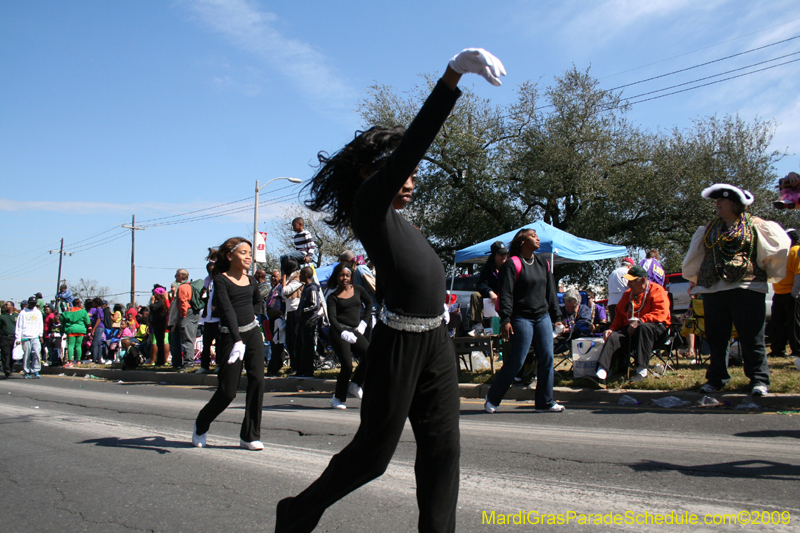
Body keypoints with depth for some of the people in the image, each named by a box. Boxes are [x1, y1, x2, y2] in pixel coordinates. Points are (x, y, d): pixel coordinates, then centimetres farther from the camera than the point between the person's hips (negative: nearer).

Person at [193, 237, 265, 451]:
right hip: (230, 337, -5)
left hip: (253, 334, 5)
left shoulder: (251, 281, 8)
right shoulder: (221, 280, -9)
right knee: (227, 391, -3)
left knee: (257, 382, -6)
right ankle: (201, 425, 24)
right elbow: (227, 310, -21)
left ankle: (250, 436, 5)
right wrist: (237, 340, -30)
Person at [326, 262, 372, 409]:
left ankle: (355, 385, 4)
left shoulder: (358, 290, 11)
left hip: (355, 331, 4)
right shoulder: (333, 297, 0)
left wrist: (364, 322, 14)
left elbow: (369, 302, 26)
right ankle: (338, 398, 8)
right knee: (347, 366, -11)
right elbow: (332, 318, -12)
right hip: (339, 332, -4)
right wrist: (343, 333, -29)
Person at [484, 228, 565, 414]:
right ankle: (491, 400, 8)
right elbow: (506, 294, -11)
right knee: (517, 360, -6)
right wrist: (505, 319, -19)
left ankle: (545, 402, 10)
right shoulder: (512, 264, -6)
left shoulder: (543, 264, 15)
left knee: (547, 358, 0)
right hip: (521, 318, -7)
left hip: (543, 317, 7)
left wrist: (556, 317, 15)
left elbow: (551, 292, 19)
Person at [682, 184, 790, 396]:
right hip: (713, 290, 5)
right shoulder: (708, 230, 18)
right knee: (716, 338, 7)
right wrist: (696, 278, 27)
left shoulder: (756, 226, 4)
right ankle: (716, 378, 16)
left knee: (752, 338, -3)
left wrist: (771, 274, 11)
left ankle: (759, 379, 5)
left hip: (746, 289, -4)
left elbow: (781, 245, 7)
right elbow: (694, 257, 29)